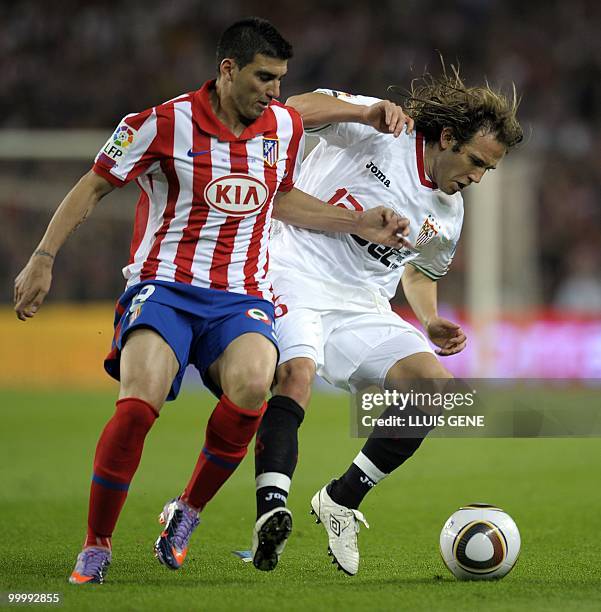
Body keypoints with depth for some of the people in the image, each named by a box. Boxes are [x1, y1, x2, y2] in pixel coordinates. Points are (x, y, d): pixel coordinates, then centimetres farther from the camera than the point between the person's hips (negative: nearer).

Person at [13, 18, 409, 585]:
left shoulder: (285, 125, 9)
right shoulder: (165, 123, -5)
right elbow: (92, 187, 4)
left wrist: (358, 224, 19)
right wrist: (42, 260, -1)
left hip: (240, 298, 3)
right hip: (162, 286, -3)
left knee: (252, 386, -31)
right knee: (139, 402, -30)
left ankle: (187, 512, -6)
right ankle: (95, 546, -9)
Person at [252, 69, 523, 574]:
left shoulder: (448, 217, 11)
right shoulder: (376, 130, -6)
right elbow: (290, 111, -13)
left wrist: (430, 324, 10)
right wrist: (368, 113, -25)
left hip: (363, 307, 6)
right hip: (295, 278, -6)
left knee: (436, 388, -11)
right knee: (298, 373, -33)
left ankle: (342, 502, 0)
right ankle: (271, 516, -39)